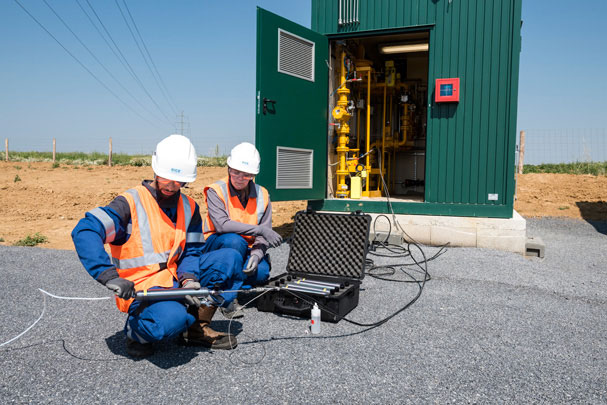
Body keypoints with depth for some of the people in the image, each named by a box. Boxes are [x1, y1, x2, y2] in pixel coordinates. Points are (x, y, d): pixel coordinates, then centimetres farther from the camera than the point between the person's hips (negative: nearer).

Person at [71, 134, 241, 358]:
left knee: (230, 258, -6)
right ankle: (136, 331, 0)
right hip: (139, 289, -6)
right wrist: (109, 276, -36)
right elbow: (84, 231, -24)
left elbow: (191, 250, 6)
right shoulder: (130, 203, -11)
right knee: (170, 319, -38)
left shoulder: (189, 207, 8)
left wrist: (188, 280, -16)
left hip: (175, 282, 6)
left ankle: (198, 328, 2)